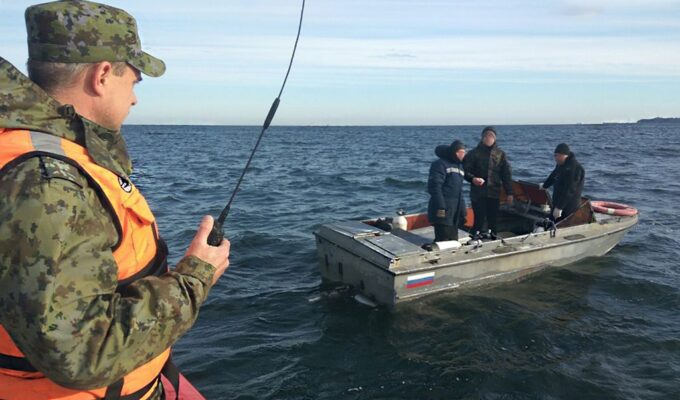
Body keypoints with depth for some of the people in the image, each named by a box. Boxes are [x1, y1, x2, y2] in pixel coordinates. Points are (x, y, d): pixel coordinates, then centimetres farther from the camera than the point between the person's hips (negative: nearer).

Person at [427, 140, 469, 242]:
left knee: (453, 240, 11)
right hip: (443, 211, -8)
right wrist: (441, 207, -23)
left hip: (455, 213, 9)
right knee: (443, 241, -11)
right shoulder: (440, 164, -8)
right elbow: (434, 187, -17)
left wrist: (463, 210, 18)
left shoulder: (460, 166, 19)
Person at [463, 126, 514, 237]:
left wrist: (509, 193, 5)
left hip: (494, 194, 3)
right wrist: (472, 178, -21)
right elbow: (465, 170, 0)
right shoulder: (474, 153, 2)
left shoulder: (500, 154, 9)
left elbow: (507, 174, 9)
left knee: (493, 221, 9)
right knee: (480, 220, -6)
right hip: (478, 193, -3)